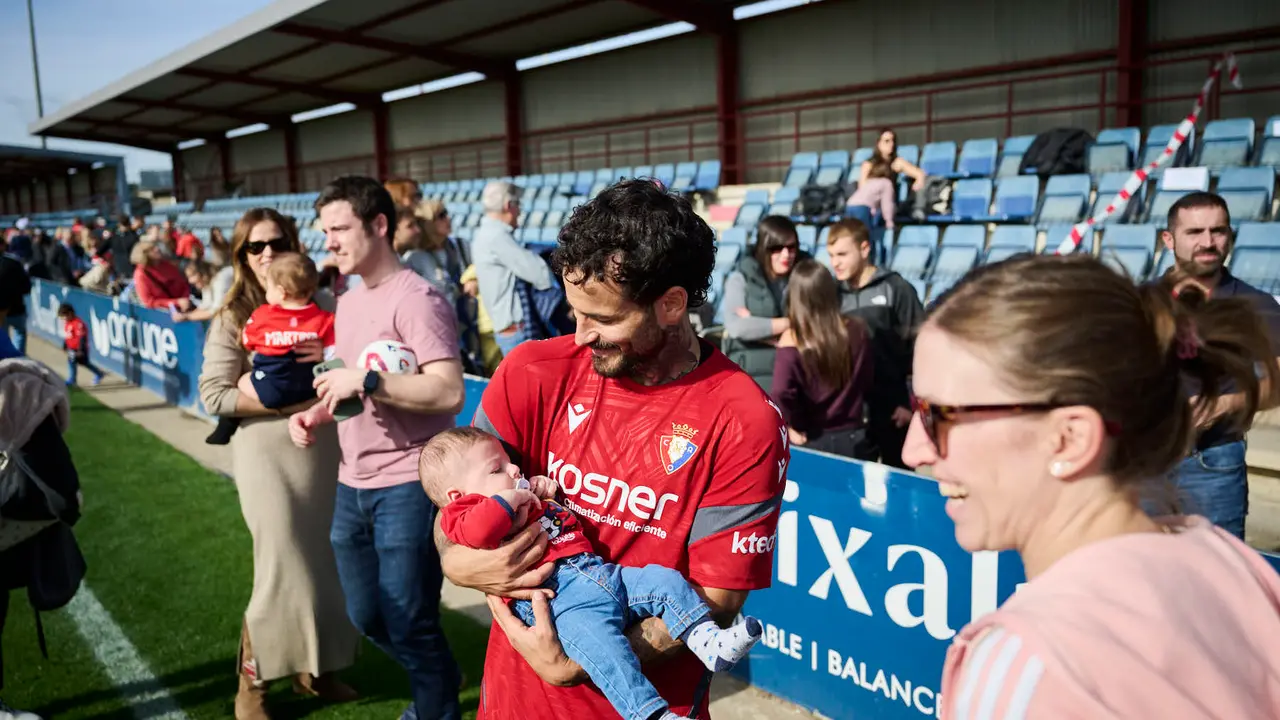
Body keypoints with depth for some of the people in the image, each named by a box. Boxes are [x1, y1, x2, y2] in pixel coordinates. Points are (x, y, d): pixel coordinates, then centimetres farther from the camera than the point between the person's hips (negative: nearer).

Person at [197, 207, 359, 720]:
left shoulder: (324, 307, 4)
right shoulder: (234, 318, -3)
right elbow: (214, 395, -9)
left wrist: (333, 358, -14)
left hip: (327, 449, 4)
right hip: (268, 455, -3)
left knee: (328, 561, 11)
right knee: (283, 569, 0)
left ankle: (312, 667, 32)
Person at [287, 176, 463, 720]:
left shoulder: (415, 299, -15)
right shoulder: (348, 302, 13)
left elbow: (449, 392, -24)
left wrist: (364, 380, -27)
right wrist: (317, 414, 4)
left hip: (407, 486, -9)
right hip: (353, 485, 9)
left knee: (408, 623, 1)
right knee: (367, 616, 20)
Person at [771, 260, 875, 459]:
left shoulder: (792, 340, -15)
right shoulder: (856, 330, -4)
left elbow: (781, 394, -25)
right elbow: (869, 382, 5)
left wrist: (792, 427, -9)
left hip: (812, 442, -3)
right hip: (854, 439, 3)